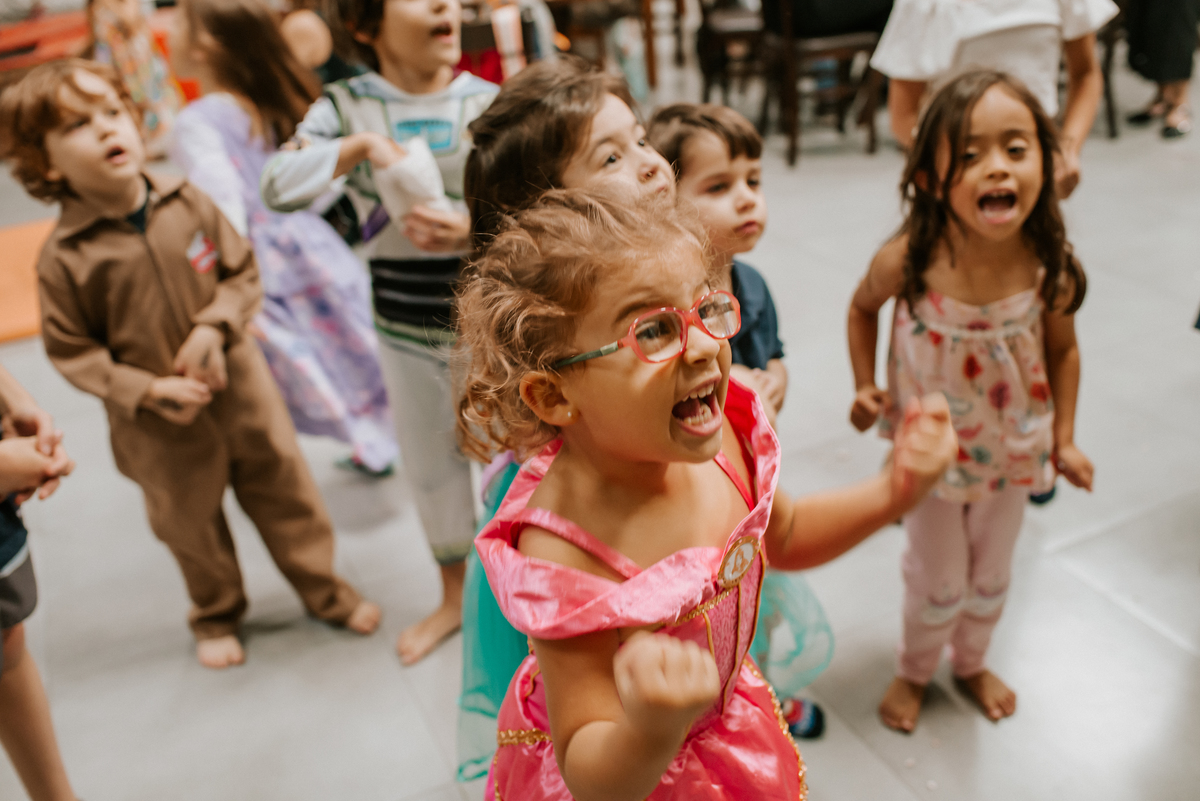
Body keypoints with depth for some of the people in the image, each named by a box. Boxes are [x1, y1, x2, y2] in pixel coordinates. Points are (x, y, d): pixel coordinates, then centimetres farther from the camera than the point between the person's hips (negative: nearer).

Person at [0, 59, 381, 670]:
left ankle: (326, 591, 36)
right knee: (191, 522, 17)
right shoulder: (63, 258, -16)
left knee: (285, 488, 13)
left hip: (238, 384, 2)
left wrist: (213, 325, -17)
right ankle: (216, 616, 45)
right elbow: (72, 352, -9)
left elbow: (243, 272, 0)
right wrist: (148, 391, -19)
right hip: (160, 422, -1)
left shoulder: (188, 204, -8)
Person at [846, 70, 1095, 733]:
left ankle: (972, 662, 55)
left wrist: (1064, 439, -2)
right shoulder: (907, 261, -28)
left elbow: (1062, 349, -4)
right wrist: (865, 388, -11)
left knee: (991, 576, 24)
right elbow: (863, 307, -5)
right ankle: (914, 671, 48)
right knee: (937, 582, 16)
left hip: (1010, 450, 3)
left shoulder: (1050, 265, -22)